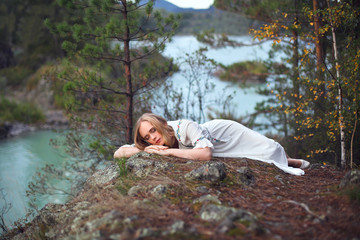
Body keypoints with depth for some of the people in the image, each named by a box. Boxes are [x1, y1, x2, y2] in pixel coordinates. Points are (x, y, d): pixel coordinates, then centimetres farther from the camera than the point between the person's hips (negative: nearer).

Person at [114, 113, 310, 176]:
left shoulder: (185, 127, -43)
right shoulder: (158, 143, -27)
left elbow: (206, 153, -54)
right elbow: (119, 152, -26)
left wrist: (169, 152, -52)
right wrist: (145, 149, -44)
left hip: (227, 131, -5)